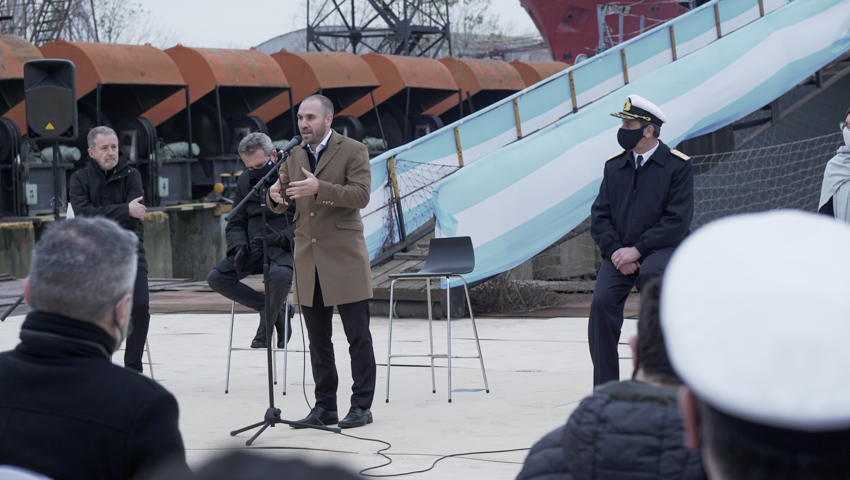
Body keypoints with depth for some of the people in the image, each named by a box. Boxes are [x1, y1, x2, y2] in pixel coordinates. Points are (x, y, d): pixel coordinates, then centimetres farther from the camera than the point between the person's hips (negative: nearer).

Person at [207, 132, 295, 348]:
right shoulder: (245, 182, 14)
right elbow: (235, 224, 14)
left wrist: (281, 238, -28)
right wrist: (239, 247, -9)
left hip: (285, 247, -6)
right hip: (254, 248, 6)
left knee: (280, 274, -39)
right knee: (216, 278, -16)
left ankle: (266, 325, -11)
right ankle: (273, 308, -6)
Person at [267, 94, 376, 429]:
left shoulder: (353, 151, -2)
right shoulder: (295, 155, 14)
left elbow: (361, 195, -14)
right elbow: (280, 206, 15)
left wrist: (319, 188, -26)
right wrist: (274, 196, -10)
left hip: (344, 256, -5)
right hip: (308, 259, 6)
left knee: (358, 336, -3)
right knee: (318, 339, 8)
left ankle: (362, 406, 3)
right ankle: (325, 407, 14)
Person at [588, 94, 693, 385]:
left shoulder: (677, 165, -3)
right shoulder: (614, 166, 13)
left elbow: (678, 220, -11)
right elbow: (600, 215, 10)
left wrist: (638, 250, -17)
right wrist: (615, 251, -9)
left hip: (661, 249, -4)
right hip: (621, 252, 4)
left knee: (650, 274, -38)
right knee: (601, 302, -21)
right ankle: (604, 391, -12)